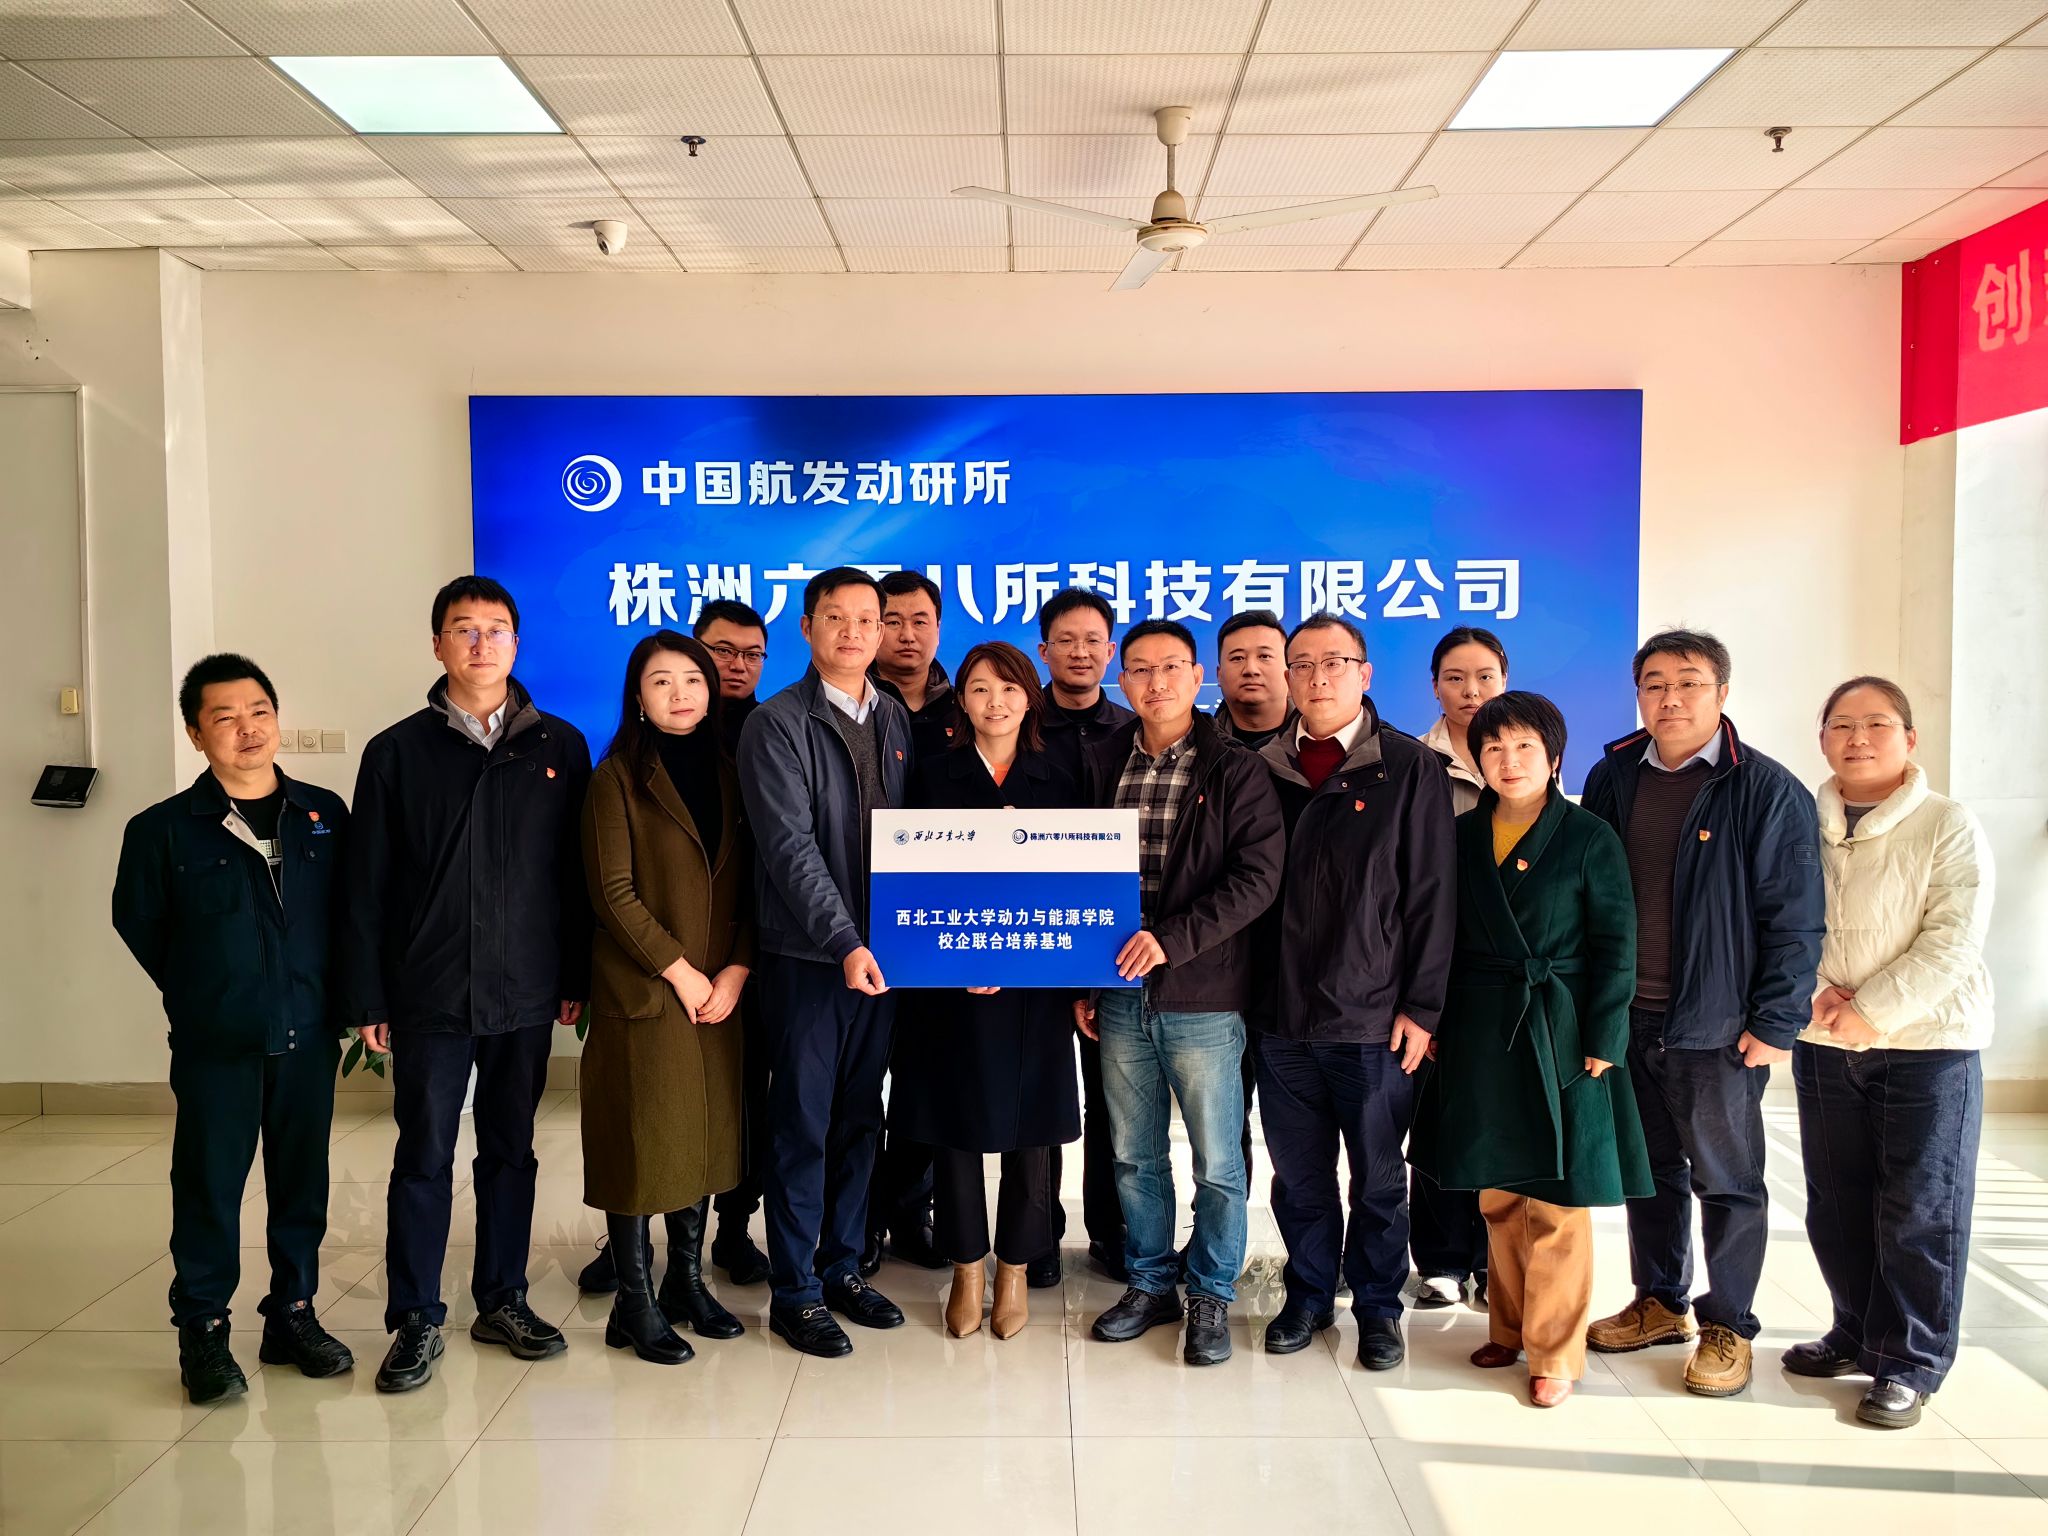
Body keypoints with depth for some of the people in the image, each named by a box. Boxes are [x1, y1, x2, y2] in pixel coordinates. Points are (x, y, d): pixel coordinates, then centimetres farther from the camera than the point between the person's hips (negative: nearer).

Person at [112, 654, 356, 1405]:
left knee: (302, 1181, 11)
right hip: (215, 1046, -2)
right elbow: (139, 925, 6)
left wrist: (320, 991, 6)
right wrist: (204, 995, 8)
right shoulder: (162, 830, -5)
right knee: (209, 1187, 5)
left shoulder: (325, 815, 1)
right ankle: (202, 1335, 19)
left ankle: (292, 1315, 26)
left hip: (307, 1038, 2)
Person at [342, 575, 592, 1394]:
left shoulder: (561, 747, 4)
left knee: (511, 1149, 12)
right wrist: (368, 997, -2)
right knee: (424, 1155, 4)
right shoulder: (398, 751, 1)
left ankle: (502, 1300, 26)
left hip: (526, 991, 2)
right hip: (430, 992, -1)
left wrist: (577, 977, 2)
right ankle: (415, 1320, 17)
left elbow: (577, 871, 5)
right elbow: (367, 886, 1)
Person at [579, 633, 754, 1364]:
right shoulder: (618, 777, -4)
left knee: (704, 1133, 11)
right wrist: (680, 971, -12)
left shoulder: (727, 774, 10)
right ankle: (636, 1302, 11)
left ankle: (688, 1281, 24)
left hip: (720, 992, 5)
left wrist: (735, 971, -6)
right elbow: (613, 892, -11)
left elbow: (747, 886, 7)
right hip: (643, 991, -5)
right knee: (643, 1140, 1)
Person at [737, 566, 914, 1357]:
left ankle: (843, 1266, 28)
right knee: (803, 1122, 3)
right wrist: (844, 942, -24)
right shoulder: (777, 725, -7)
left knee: (860, 1117, 14)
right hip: (807, 955, -5)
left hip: (881, 950, 5)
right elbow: (790, 846, -16)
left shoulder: (897, 722, 11)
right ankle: (794, 1290, 15)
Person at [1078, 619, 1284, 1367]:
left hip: (1203, 997, -3)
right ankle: (1150, 1283, 31)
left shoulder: (1236, 771, -5)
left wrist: (1171, 938, -22)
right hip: (1120, 995, 4)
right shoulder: (1101, 764, 8)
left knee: (1217, 1162, 6)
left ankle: (1211, 1295, 24)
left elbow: (1258, 875, -13)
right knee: (1135, 1156, 14)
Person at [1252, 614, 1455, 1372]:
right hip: (1283, 1014, 3)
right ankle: (1308, 1295, 30)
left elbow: (1430, 896, -4)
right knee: (1297, 1174, 12)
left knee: (1378, 1177, 10)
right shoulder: (1265, 769, 6)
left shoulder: (1410, 768, -3)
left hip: (1375, 1019, -2)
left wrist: (1421, 1006, -8)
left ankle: (1379, 1306, 28)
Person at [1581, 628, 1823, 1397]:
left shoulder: (1768, 791, -8)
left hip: (1718, 1028, -4)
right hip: (1626, 1019, 5)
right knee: (1649, 1171, 16)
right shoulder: (1613, 779, 6)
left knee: (1727, 1179, 8)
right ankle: (1659, 1302, 32)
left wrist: (1775, 1022, -12)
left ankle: (1728, 1327, 21)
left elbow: (1793, 919, -9)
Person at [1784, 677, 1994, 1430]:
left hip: (1928, 1044, -4)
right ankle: (1857, 1333, 29)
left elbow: (1954, 938, -13)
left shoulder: (1948, 826, -6)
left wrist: (1872, 1010, -17)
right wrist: (1821, 991, -13)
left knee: (1919, 1212, 1)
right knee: (1836, 1205, 12)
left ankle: (1909, 1363, 13)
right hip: (1823, 1045, 4)